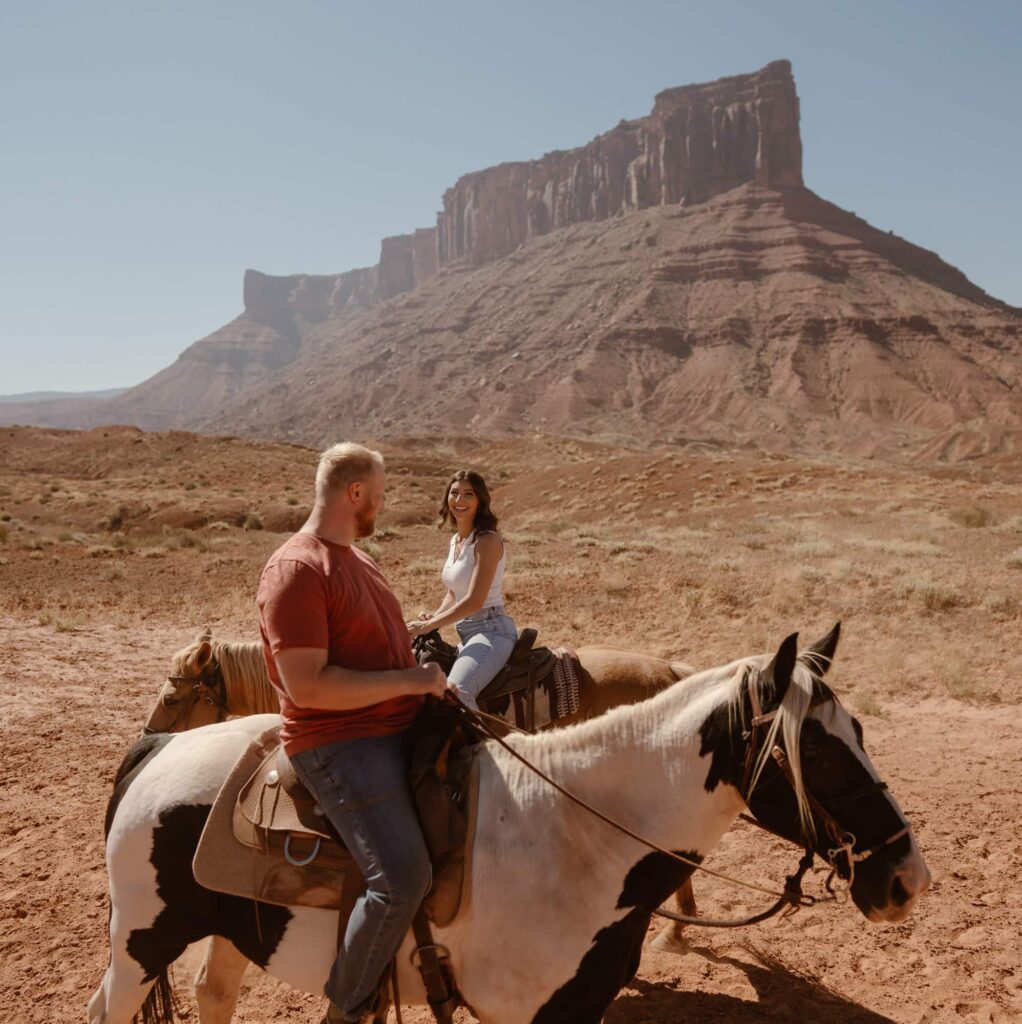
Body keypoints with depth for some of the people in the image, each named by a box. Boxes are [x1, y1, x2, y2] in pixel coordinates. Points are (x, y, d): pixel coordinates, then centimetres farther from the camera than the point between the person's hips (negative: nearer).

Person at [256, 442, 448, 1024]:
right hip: (340, 746, -10)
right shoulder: (296, 571, -16)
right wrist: (410, 680, -18)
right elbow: (307, 685, -23)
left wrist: (428, 675, 11)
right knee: (403, 879, -22)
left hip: (402, 729, 10)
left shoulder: (355, 557, 15)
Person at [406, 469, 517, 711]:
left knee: (455, 690, -33)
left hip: (491, 630, -10)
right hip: (465, 634, 10)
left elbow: (474, 600, -20)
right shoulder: (456, 540, 14)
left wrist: (429, 625, -18)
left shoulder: (487, 541, -13)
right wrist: (433, 618, 3)